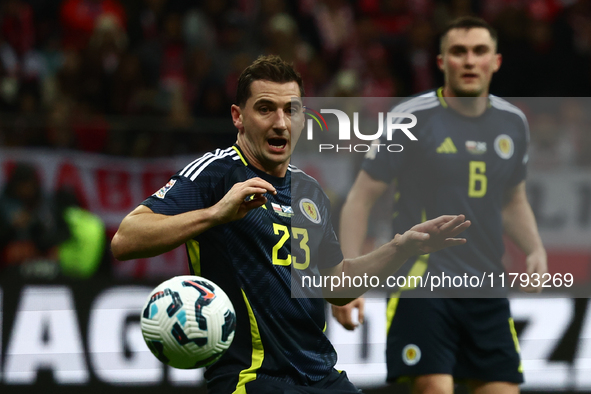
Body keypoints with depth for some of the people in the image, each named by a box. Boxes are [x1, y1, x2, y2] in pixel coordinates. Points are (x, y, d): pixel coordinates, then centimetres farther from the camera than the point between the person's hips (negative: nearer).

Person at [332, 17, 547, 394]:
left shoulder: (512, 122, 9)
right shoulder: (410, 119, -7)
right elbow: (361, 198, -3)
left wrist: (536, 250, 6)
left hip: (487, 291, 5)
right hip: (422, 282, -5)